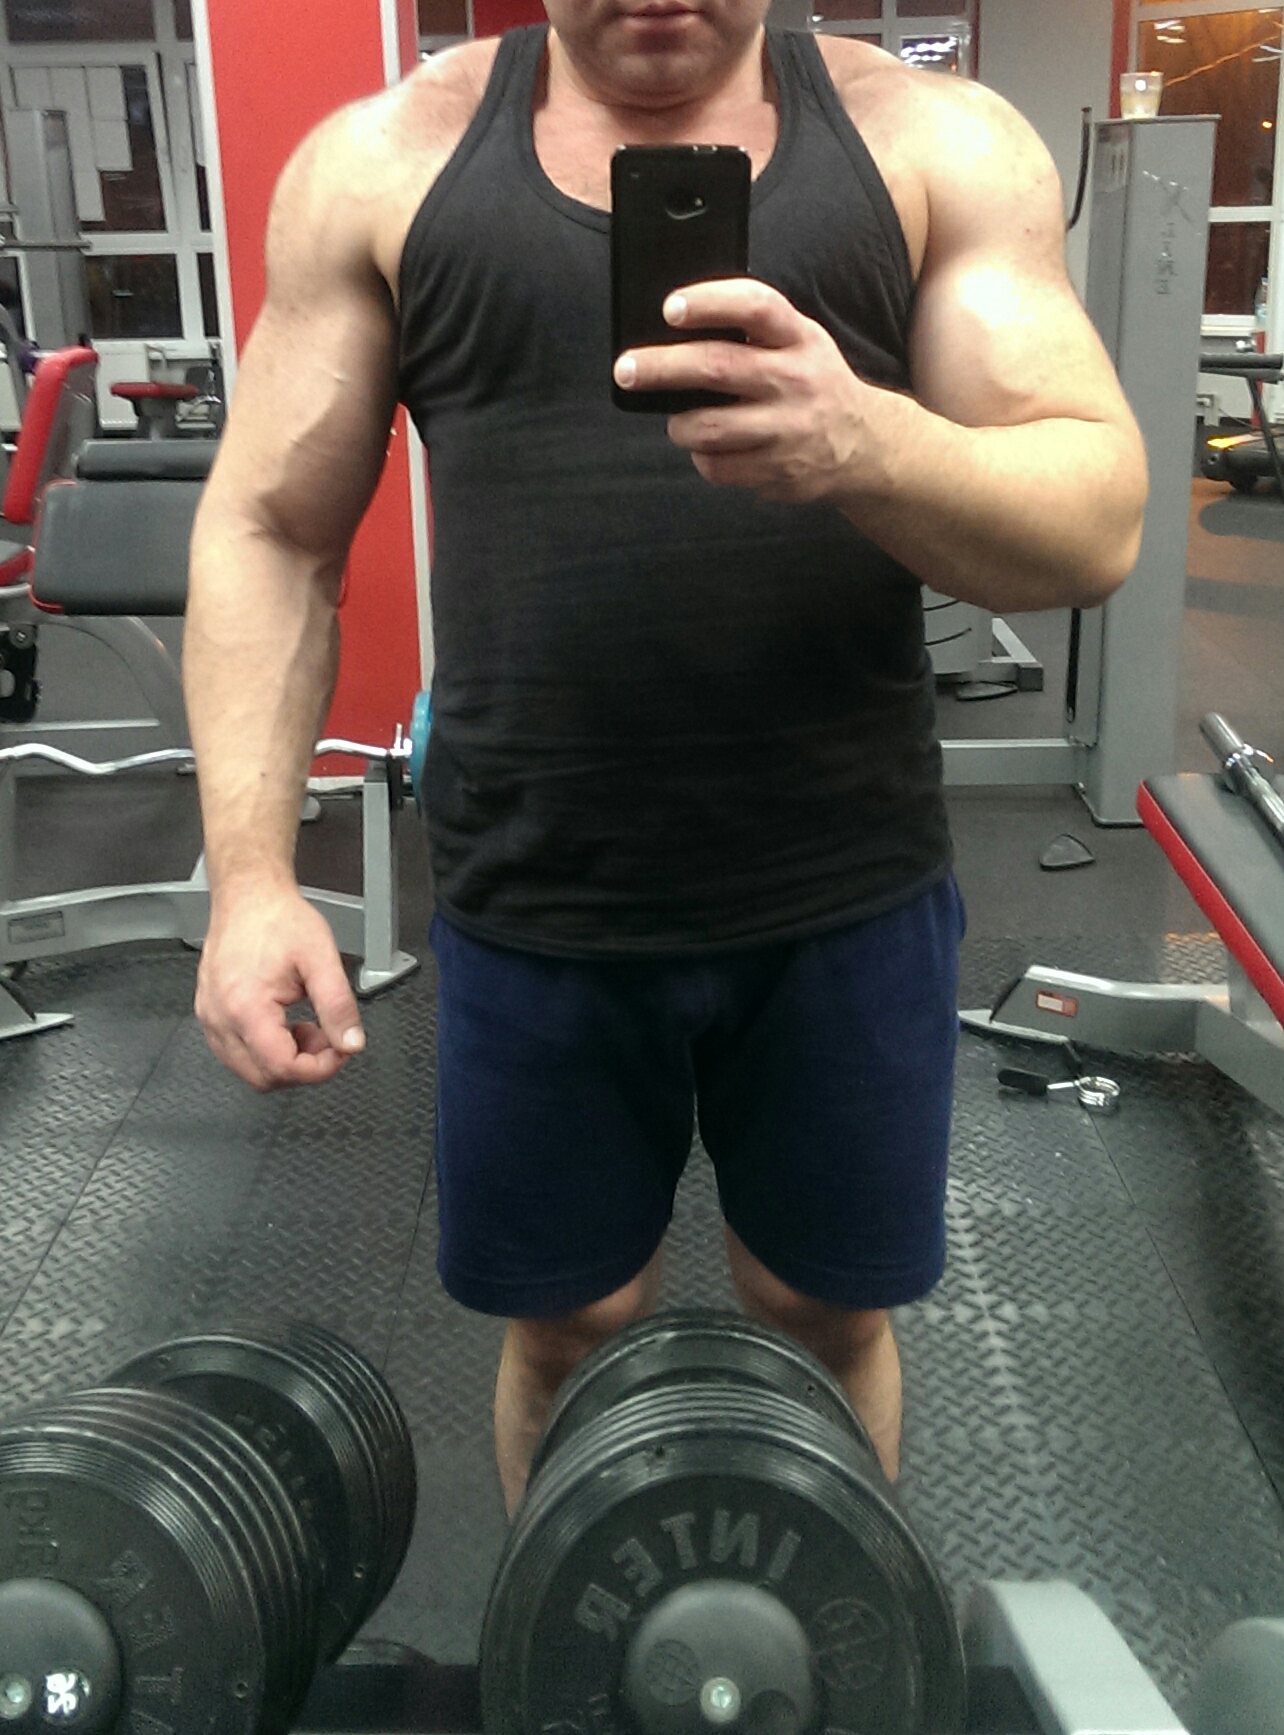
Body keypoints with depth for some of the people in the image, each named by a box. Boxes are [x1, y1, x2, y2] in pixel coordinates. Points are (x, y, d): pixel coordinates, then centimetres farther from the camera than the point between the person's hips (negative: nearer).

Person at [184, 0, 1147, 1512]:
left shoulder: (937, 142, 0)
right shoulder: (384, 159, 2)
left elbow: (1097, 522, -7)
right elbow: (268, 533, 2)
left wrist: (869, 442, -28)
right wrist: (251, 875, -8)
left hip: (846, 897, 1)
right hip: (534, 904, 0)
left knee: (827, 1311, 16)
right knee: (567, 1322, 15)